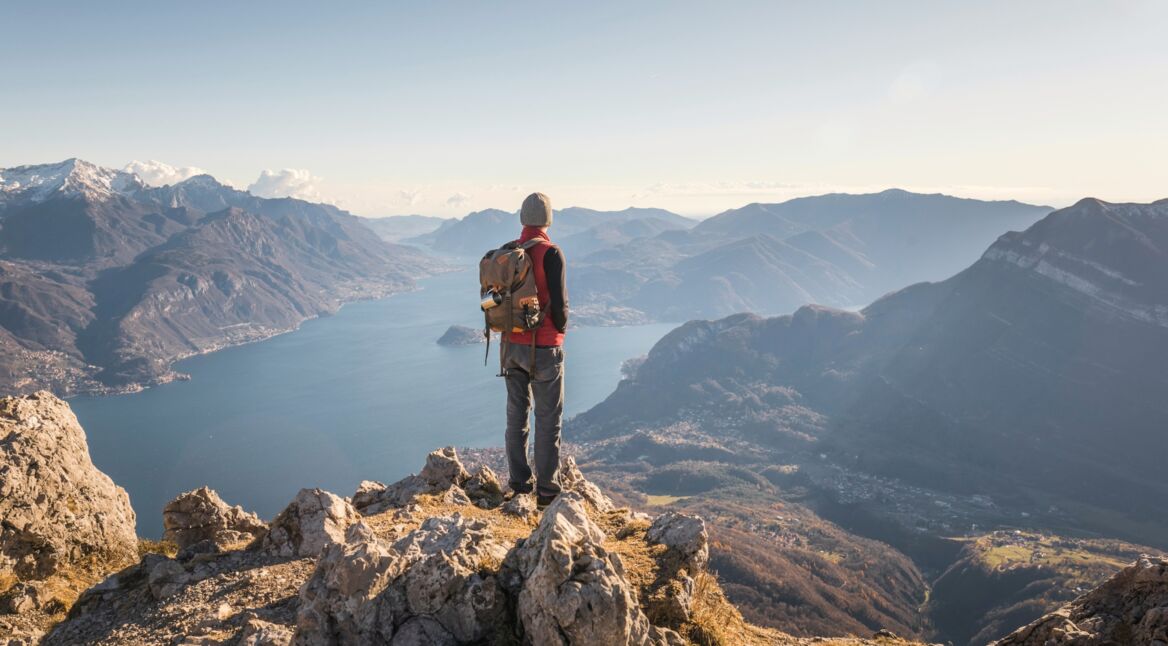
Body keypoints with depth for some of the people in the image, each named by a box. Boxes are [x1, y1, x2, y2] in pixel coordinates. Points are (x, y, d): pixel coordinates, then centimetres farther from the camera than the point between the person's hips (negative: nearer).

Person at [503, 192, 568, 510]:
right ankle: (547, 489, 8)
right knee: (549, 418, 3)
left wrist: (512, 331, 15)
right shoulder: (550, 253, -15)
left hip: (512, 345, 6)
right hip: (544, 348, -6)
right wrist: (560, 329, 1)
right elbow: (558, 301, -17)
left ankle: (519, 486, 21)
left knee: (517, 415, 13)